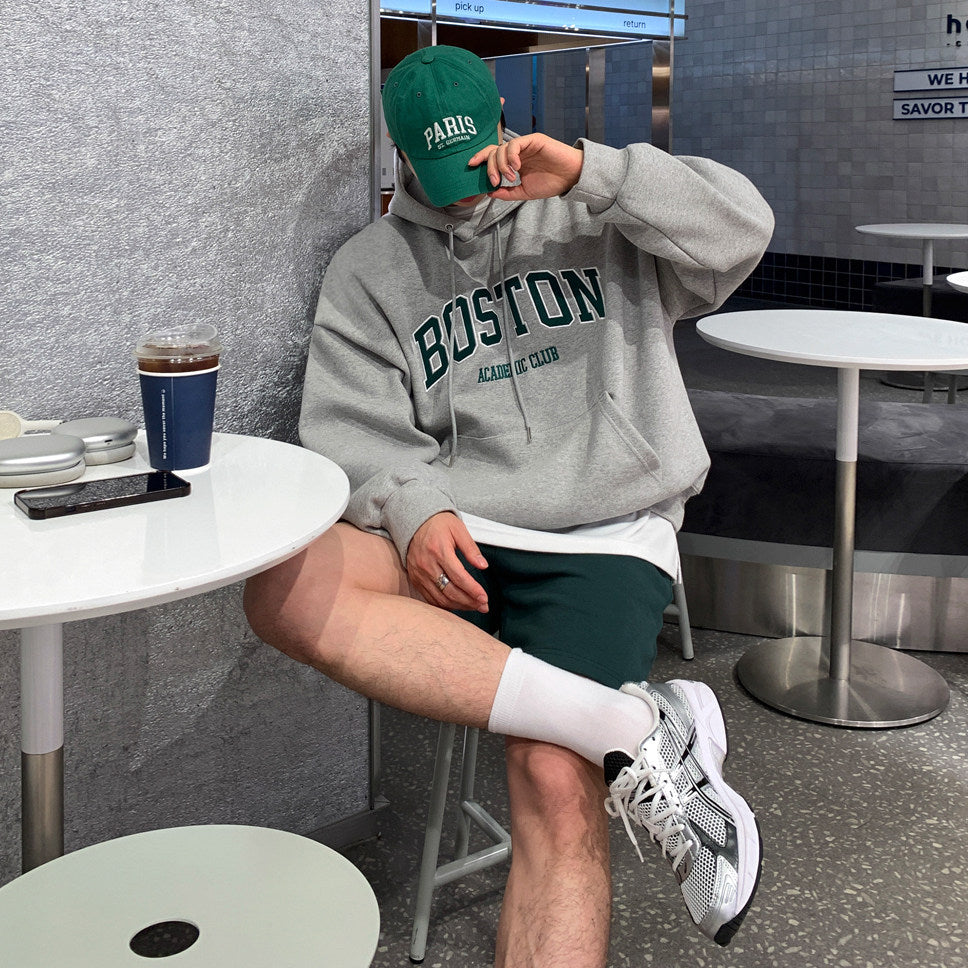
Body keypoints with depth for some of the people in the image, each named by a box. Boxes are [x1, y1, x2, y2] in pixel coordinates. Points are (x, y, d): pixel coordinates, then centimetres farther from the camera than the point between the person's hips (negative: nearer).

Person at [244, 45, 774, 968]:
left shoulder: (595, 218, 15)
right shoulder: (368, 269, 16)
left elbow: (740, 231, 1)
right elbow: (357, 425, 6)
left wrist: (590, 172, -9)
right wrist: (415, 509, -15)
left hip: (604, 544, -2)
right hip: (455, 540, 2)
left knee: (556, 787, -27)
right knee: (285, 589, -31)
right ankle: (632, 728, -34)